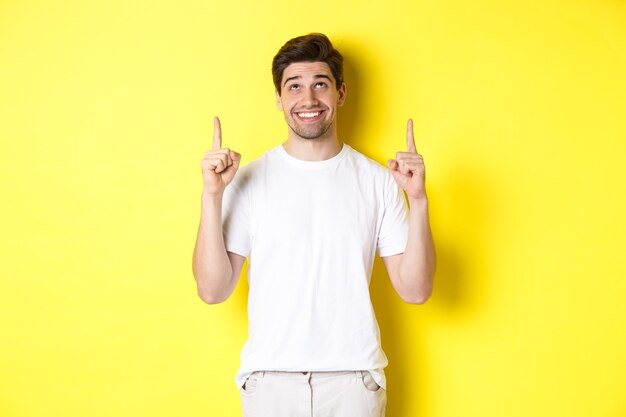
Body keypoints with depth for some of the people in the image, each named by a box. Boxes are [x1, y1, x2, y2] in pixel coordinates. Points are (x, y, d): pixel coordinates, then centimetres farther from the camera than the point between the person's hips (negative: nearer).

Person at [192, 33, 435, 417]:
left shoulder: (378, 181, -1)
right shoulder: (249, 180, -3)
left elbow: (415, 290, -4)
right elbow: (213, 290, -8)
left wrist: (418, 200, -15)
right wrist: (212, 195, -16)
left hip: (354, 376, 1)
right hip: (269, 376, 0)